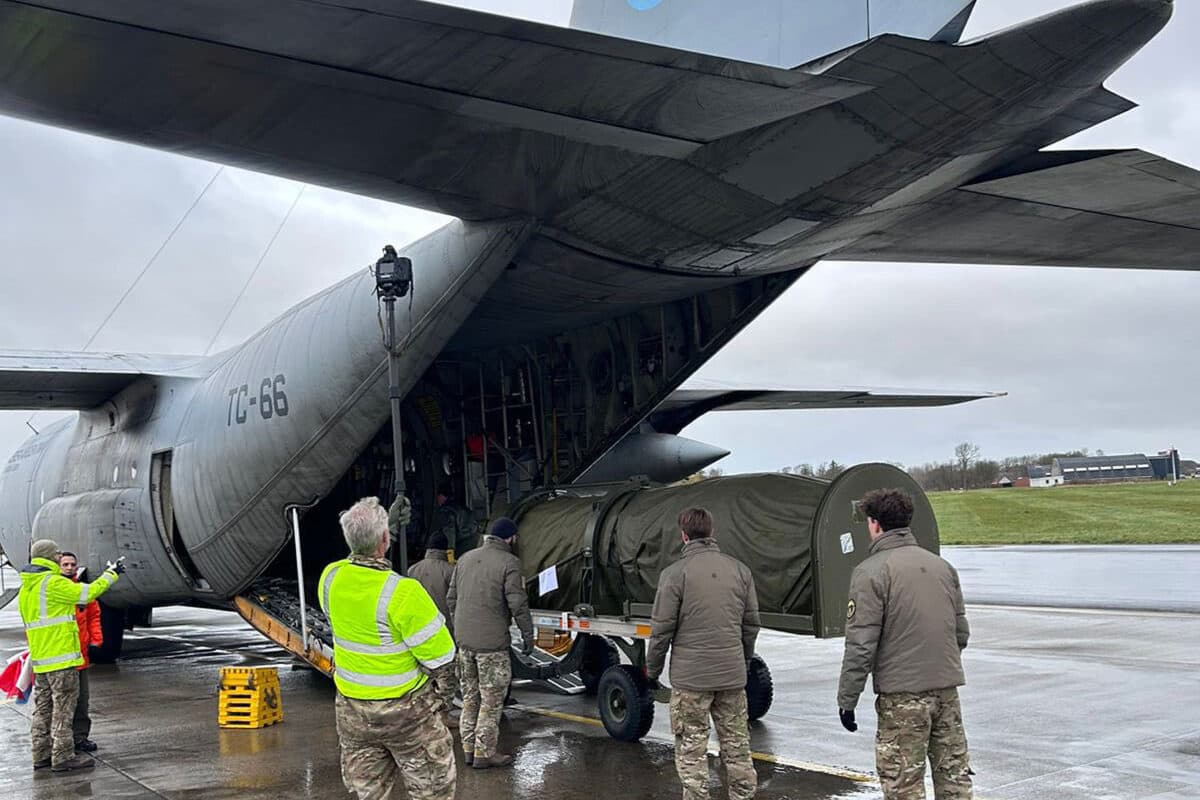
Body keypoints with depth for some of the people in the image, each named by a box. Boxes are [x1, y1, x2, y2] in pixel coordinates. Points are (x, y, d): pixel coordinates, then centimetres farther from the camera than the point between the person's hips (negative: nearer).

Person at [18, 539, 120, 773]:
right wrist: (111, 574, 4)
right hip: (61, 657, -9)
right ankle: (63, 757, -3)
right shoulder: (54, 583, -15)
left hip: (39, 659, 9)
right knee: (62, 708, -5)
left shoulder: (25, 588, 14)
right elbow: (89, 593, -10)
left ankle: (42, 755, 19)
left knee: (42, 708, 13)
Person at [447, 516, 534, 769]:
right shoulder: (509, 563, -11)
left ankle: (469, 748, 22)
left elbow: (451, 598, 15)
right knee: (491, 699, 2)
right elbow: (518, 604, -14)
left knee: (470, 696, 16)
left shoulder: (466, 559, 11)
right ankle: (484, 753, 5)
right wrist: (528, 634, -5)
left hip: (464, 640, 7)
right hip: (492, 642, -7)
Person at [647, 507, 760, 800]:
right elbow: (751, 624, 9)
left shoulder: (675, 573, -9)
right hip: (733, 675, 4)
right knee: (736, 744, 14)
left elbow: (662, 630, -7)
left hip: (690, 676, -4)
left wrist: (652, 670, 6)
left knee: (692, 749, 4)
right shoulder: (740, 570, 4)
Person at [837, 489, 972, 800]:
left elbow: (861, 645, -14)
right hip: (947, 687, 7)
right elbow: (962, 631, 16)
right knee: (954, 774, 14)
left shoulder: (871, 571, -11)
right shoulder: (942, 566, 10)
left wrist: (846, 699, -7)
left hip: (903, 693, -6)